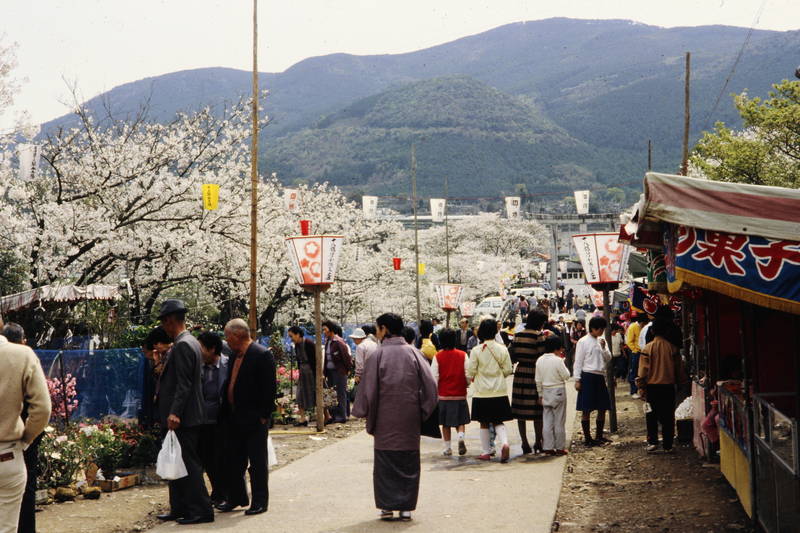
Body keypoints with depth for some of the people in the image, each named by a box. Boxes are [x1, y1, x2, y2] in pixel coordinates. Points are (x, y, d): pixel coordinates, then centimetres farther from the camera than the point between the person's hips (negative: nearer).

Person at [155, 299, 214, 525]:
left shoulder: (182, 346, -17)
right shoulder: (190, 342, 14)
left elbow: (184, 384, -23)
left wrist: (174, 413, -25)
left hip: (182, 418, -11)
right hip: (185, 415, 11)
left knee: (189, 464, -6)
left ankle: (202, 510, -1)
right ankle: (179, 508, 22)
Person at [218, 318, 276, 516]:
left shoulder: (262, 355, -14)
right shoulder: (235, 356, 11)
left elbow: (269, 388, -16)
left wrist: (263, 416, -17)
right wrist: (226, 412, 11)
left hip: (254, 420, -8)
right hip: (234, 419, 8)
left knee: (257, 462, 2)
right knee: (233, 460, 14)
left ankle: (259, 501, 10)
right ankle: (236, 497, 27)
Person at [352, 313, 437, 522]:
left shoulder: (378, 355, -9)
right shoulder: (413, 353, -2)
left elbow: (368, 388, -6)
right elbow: (430, 384, -3)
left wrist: (363, 411, 8)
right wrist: (423, 411, 7)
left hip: (385, 420, -2)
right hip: (410, 419, 2)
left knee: (385, 462, 8)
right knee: (409, 463, 10)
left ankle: (387, 506, 8)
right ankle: (406, 507, 11)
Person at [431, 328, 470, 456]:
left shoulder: (438, 357, -7)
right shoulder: (462, 355, -4)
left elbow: (434, 377, -6)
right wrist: (466, 385, 18)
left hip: (443, 395, -1)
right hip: (460, 394, 1)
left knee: (445, 423, 10)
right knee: (460, 421, 12)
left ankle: (447, 448, 12)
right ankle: (461, 436, -14)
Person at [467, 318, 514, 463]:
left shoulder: (476, 350, -10)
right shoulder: (502, 349, -4)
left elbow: (470, 372, -7)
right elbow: (507, 370, 1)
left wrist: (472, 378, 16)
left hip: (482, 392, -2)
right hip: (499, 392, 2)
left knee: (484, 423, 10)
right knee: (498, 421, 11)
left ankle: (485, 452, 15)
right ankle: (505, 443, -14)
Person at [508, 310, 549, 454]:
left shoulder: (518, 335, 6)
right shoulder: (539, 335, -10)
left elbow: (512, 355, 7)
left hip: (520, 375, 5)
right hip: (535, 376, -5)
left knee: (521, 410, 8)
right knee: (538, 411, 5)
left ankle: (525, 443, 10)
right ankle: (538, 442, 9)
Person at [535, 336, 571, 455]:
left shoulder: (539, 360, 2)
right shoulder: (557, 360, -17)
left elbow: (538, 380, 6)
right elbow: (566, 376, -10)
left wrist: (540, 395, 14)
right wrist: (562, 361, -3)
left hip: (546, 392, 5)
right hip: (558, 392, -5)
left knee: (547, 421, 8)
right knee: (559, 421, 4)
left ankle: (548, 447, 8)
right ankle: (560, 448, 9)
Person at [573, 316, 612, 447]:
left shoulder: (601, 341, 11)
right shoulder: (583, 342, -6)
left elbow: (608, 359, 9)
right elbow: (578, 362, -6)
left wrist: (603, 348, -8)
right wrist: (577, 380, -10)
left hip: (600, 377, 6)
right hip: (588, 376, -6)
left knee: (603, 408, 9)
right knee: (586, 409, -1)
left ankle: (599, 436, 21)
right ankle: (587, 438, 5)